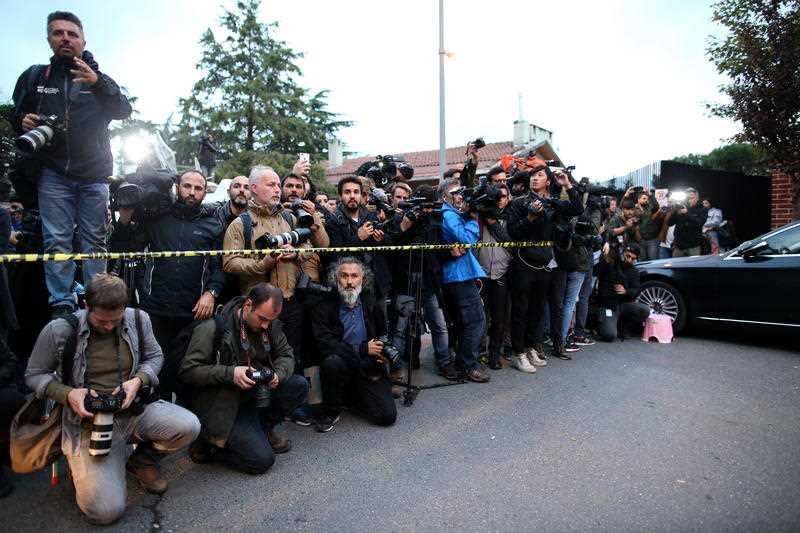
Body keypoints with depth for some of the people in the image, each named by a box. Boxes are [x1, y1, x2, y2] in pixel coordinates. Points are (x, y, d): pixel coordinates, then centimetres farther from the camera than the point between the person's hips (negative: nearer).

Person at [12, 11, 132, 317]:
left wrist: (98, 83, -23)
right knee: (57, 241, -4)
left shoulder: (99, 79, 10)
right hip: (53, 173, 1)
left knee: (94, 241, -1)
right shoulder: (34, 77, 14)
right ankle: (61, 305, -3)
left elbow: (124, 111, -7)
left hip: (94, 174, -1)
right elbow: (16, 116, 20)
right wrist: (23, 122, -4)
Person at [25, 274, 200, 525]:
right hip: (88, 422, -3)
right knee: (106, 511, -15)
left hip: (135, 410, 3)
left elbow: (154, 356, 9)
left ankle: (141, 462, 9)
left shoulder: (138, 319, -6)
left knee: (189, 426, -24)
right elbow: (34, 375, 1)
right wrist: (67, 394, -18)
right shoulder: (59, 330, -13)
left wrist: (138, 380, -12)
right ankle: (83, 469, 22)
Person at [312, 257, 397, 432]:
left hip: (370, 369, 3)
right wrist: (362, 349, -20)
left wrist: (383, 352, -4)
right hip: (343, 367, -2)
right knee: (332, 362, -36)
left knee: (388, 415, -12)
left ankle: (353, 397, 18)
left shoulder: (372, 303, 5)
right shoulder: (324, 307, -5)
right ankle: (331, 413, -9)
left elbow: (384, 335, 18)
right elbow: (326, 344, -15)